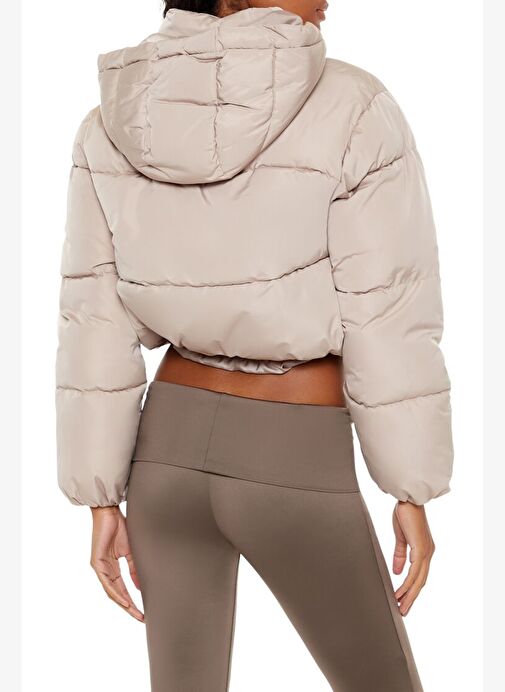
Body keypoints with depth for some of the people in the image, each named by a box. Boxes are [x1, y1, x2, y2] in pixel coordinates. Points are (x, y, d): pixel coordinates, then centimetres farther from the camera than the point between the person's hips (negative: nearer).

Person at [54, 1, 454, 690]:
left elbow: (96, 331, -2)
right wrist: (413, 495, -2)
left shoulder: (113, 125, -4)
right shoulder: (354, 113, -17)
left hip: (169, 448, 4)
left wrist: (103, 501, 6)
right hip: (295, 476, -4)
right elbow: (389, 328, -13)